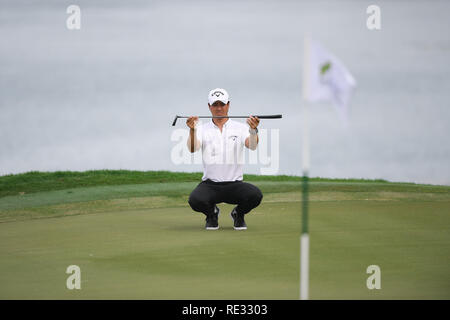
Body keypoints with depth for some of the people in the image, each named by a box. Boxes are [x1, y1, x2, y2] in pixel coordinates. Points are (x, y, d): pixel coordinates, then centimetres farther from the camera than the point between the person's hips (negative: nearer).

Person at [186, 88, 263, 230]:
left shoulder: (240, 128, 7)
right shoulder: (202, 129, 7)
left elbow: (252, 145, -12)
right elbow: (192, 149, -11)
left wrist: (253, 130, -32)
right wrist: (192, 130, -29)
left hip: (235, 184, 0)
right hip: (210, 185, 0)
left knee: (255, 195, -30)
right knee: (195, 200, -33)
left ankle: (238, 213, 7)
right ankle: (212, 212, 6)